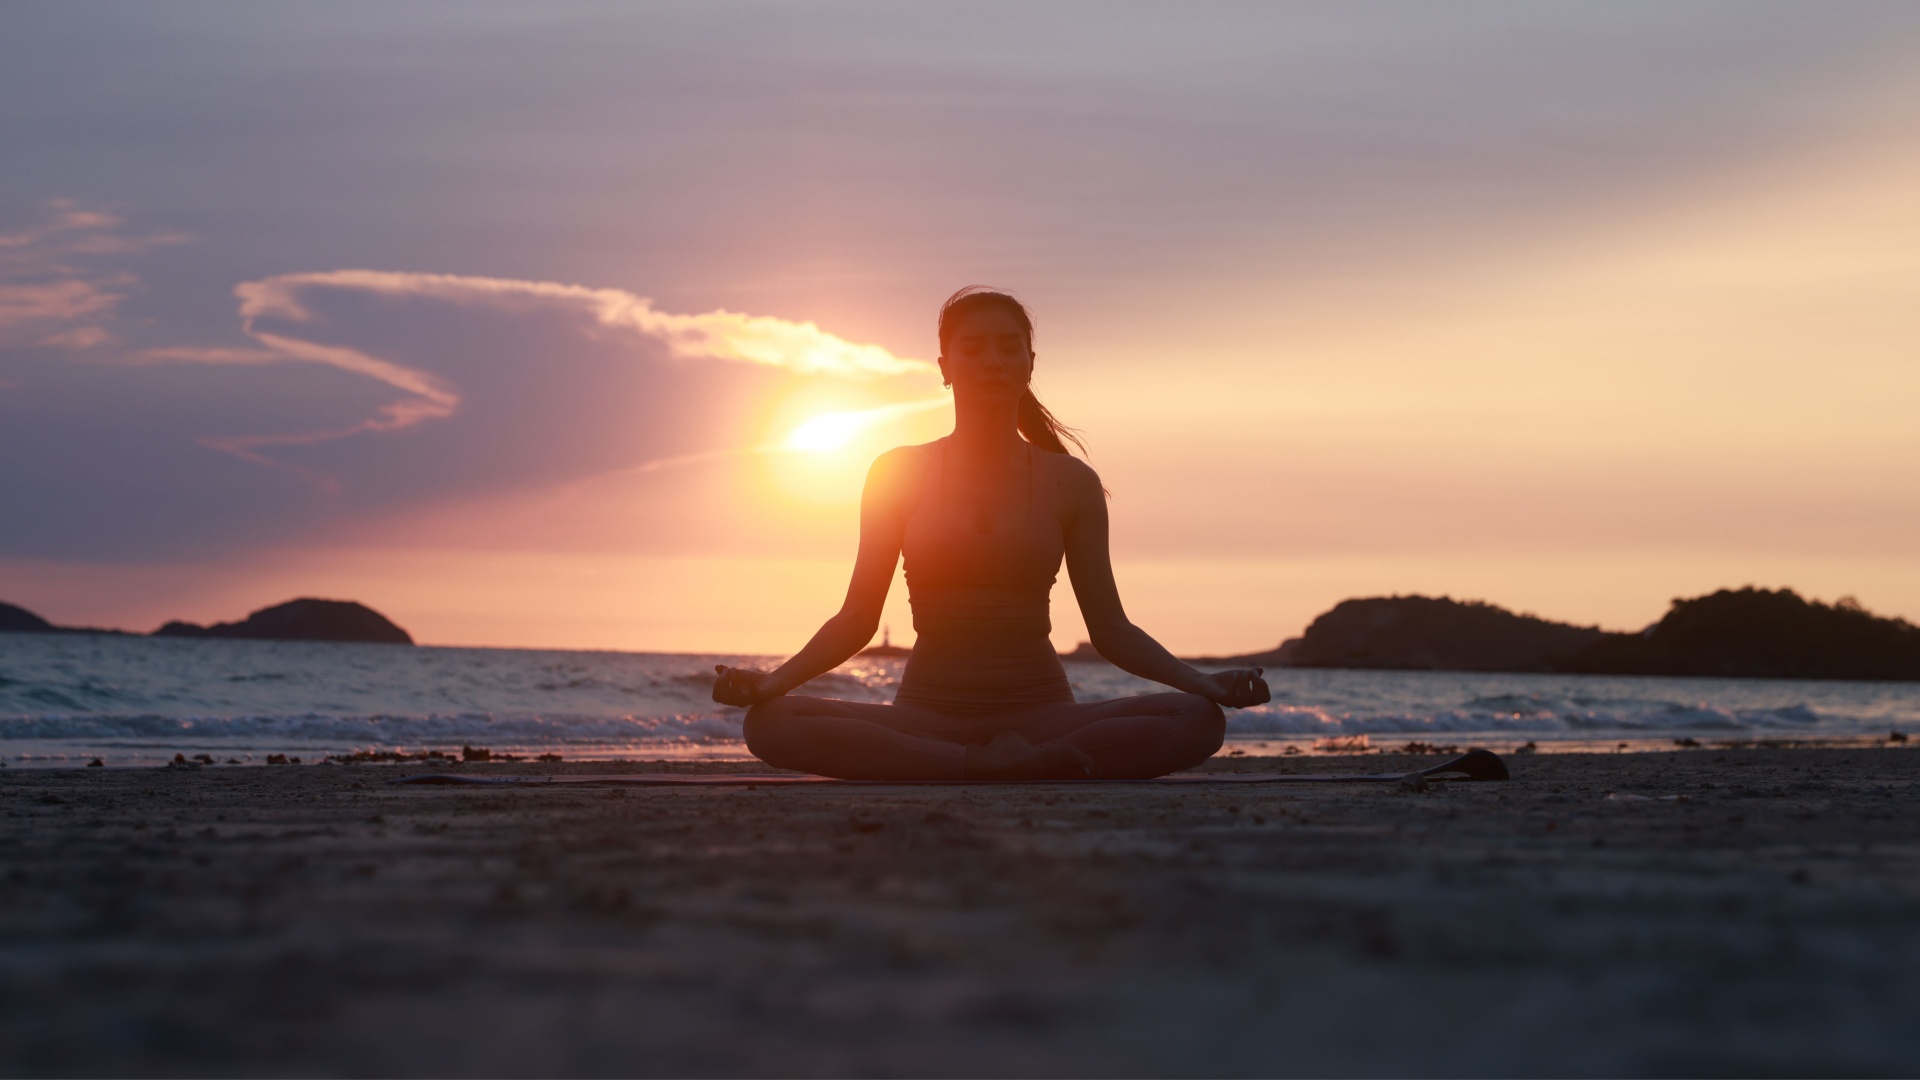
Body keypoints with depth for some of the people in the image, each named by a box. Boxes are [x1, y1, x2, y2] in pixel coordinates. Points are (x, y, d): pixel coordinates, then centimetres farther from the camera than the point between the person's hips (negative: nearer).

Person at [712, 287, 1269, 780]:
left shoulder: (1070, 484, 7)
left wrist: (1202, 682, -11)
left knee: (1198, 721, -28)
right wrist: (774, 679, -12)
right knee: (770, 724, -31)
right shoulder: (899, 474, 6)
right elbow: (857, 619, 5)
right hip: (927, 713, 0)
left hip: (1039, 710, 0)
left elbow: (1111, 630, 6)